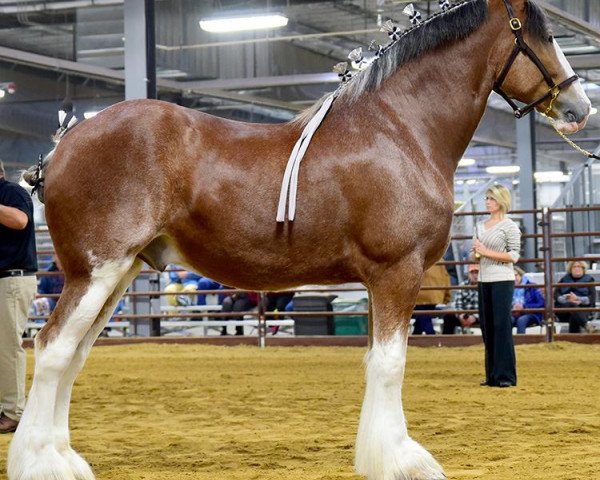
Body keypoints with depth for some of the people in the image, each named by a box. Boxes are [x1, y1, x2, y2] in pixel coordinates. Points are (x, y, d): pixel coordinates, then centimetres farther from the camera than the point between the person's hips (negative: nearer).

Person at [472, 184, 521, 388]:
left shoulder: (509, 226, -6)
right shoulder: (480, 225, 13)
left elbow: (514, 256, -12)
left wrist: (486, 252, -17)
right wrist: (476, 253, -4)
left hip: (502, 281, -7)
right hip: (484, 280, 7)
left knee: (502, 326, -7)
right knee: (486, 326, 8)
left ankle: (506, 376, -2)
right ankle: (492, 375, 15)